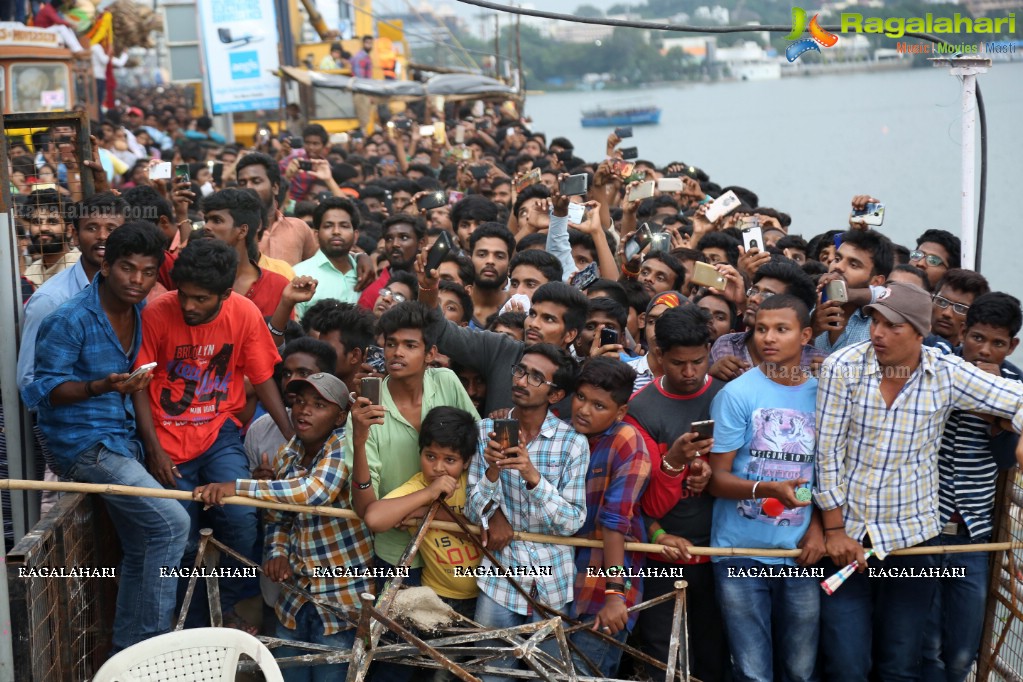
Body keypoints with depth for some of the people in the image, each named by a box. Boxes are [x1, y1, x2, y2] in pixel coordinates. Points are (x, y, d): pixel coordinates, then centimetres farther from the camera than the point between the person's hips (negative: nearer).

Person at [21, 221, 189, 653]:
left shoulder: (140, 310, 4)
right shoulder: (71, 320, -18)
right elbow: (44, 388, -15)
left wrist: (135, 384, 1)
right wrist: (101, 386, -29)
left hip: (121, 438, 8)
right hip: (83, 442, -8)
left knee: (142, 548, 10)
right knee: (171, 523, -17)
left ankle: (128, 650, 23)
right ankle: (154, 642, -7)